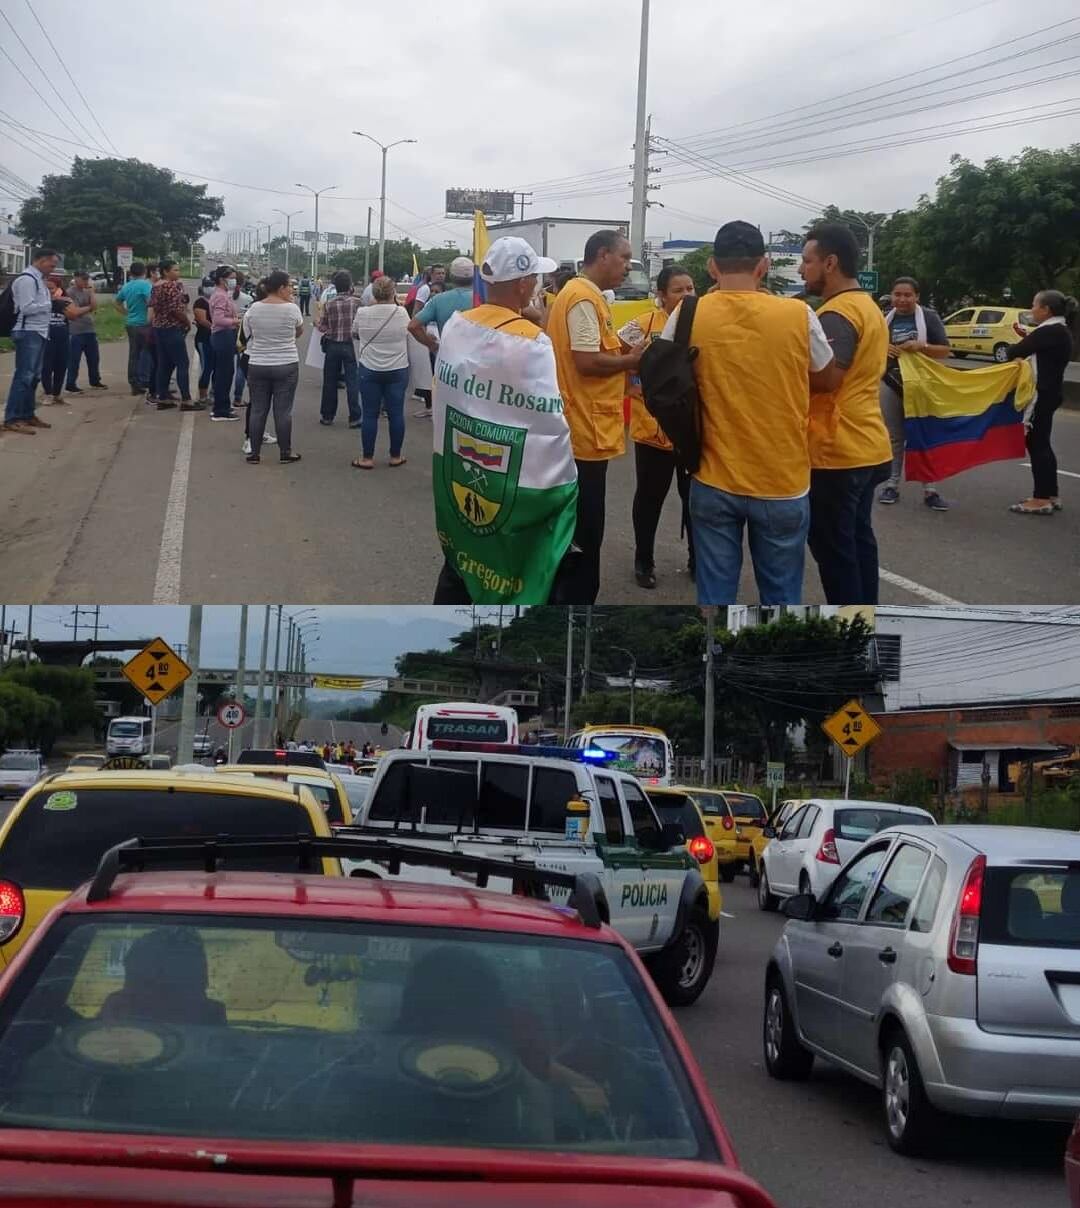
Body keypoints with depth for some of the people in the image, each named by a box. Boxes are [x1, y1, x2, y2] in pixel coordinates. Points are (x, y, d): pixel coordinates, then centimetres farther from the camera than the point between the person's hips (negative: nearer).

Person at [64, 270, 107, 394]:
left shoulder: (87, 291, 11)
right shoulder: (70, 292, -10)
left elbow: (95, 306, 1)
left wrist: (92, 291, -4)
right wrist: (88, 308, -2)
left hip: (90, 330, 7)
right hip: (76, 331, -7)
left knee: (94, 357, 14)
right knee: (74, 360, -4)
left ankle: (95, 381, 28)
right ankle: (71, 385, 1)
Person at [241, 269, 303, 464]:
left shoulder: (254, 308, -3)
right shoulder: (292, 309, -10)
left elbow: (247, 334, 7)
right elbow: (299, 332, 7)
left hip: (257, 366, 2)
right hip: (286, 366, -2)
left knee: (258, 410, 8)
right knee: (283, 411, 4)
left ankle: (254, 453, 11)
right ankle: (285, 452, 10)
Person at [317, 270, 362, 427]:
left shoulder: (328, 305, -5)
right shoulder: (356, 302, -8)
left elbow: (323, 327, 0)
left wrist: (317, 324, 19)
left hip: (332, 345, 1)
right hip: (350, 345, -1)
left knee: (330, 382, 11)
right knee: (352, 382, 2)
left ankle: (327, 416, 17)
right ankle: (354, 418, 0)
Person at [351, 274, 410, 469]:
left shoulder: (362, 313, -9)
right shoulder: (401, 313, -9)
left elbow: (355, 334, 8)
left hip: (370, 370, 0)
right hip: (397, 370, 0)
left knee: (369, 414, 5)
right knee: (396, 413, 9)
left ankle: (367, 458, 8)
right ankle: (395, 456, 16)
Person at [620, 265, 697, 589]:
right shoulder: (645, 325, -10)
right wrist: (631, 390, -9)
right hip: (653, 427, -3)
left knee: (695, 496, 14)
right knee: (650, 496, 10)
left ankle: (698, 559, 28)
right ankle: (644, 561, 23)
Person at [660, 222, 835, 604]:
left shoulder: (688, 316, -6)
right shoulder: (798, 315, -8)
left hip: (714, 482, 1)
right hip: (783, 482, -1)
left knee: (715, 597, 8)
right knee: (781, 598, 10)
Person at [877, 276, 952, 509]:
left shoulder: (929, 317, -5)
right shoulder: (885, 318, 5)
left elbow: (945, 350, -7)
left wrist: (922, 346, -24)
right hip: (890, 384, 3)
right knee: (893, 438, 9)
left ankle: (930, 490, 2)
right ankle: (891, 485, 15)